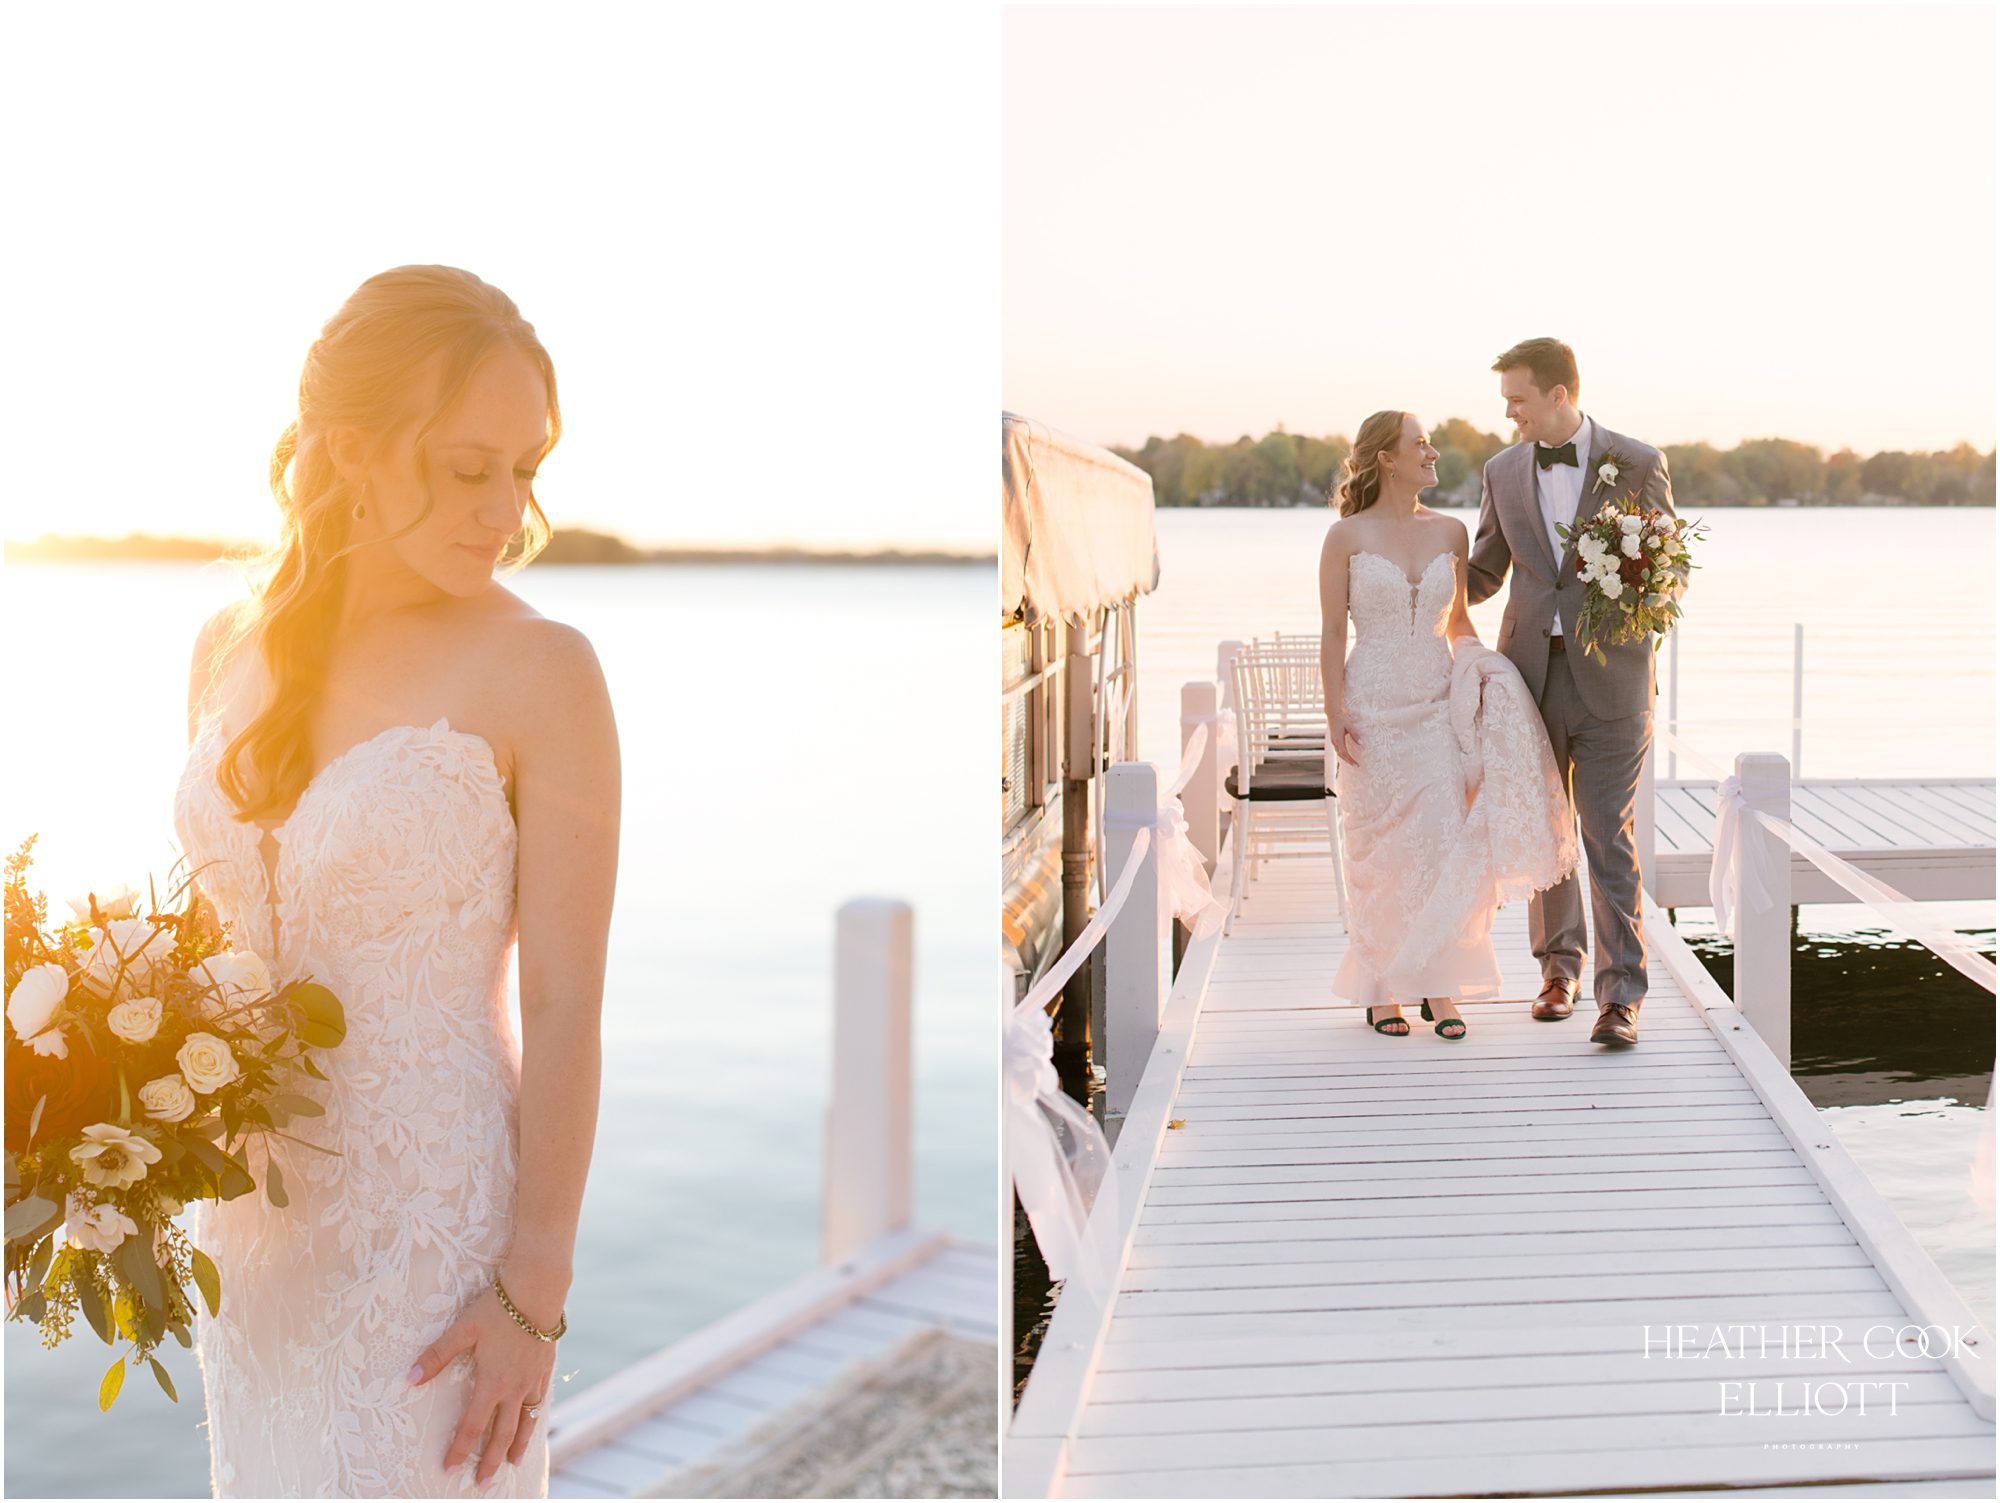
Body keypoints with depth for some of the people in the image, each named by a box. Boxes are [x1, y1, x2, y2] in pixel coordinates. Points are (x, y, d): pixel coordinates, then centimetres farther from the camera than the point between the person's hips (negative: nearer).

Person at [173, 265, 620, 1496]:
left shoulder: (537, 674, -15)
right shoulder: (232, 651, 3)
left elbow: (565, 1004, -15)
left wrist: (534, 1294, -15)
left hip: (434, 1233, -6)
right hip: (252, 1223, 6)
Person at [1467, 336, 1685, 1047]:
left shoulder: (1637, 463, -1)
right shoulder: (1502, 471, 8)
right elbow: (1483, 572, 16)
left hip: (1609, 681, -3)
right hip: (1530, 675, 3)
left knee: (1610, 839, -5)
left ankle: (1620, 996, -1)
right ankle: (1559, 968, 27)